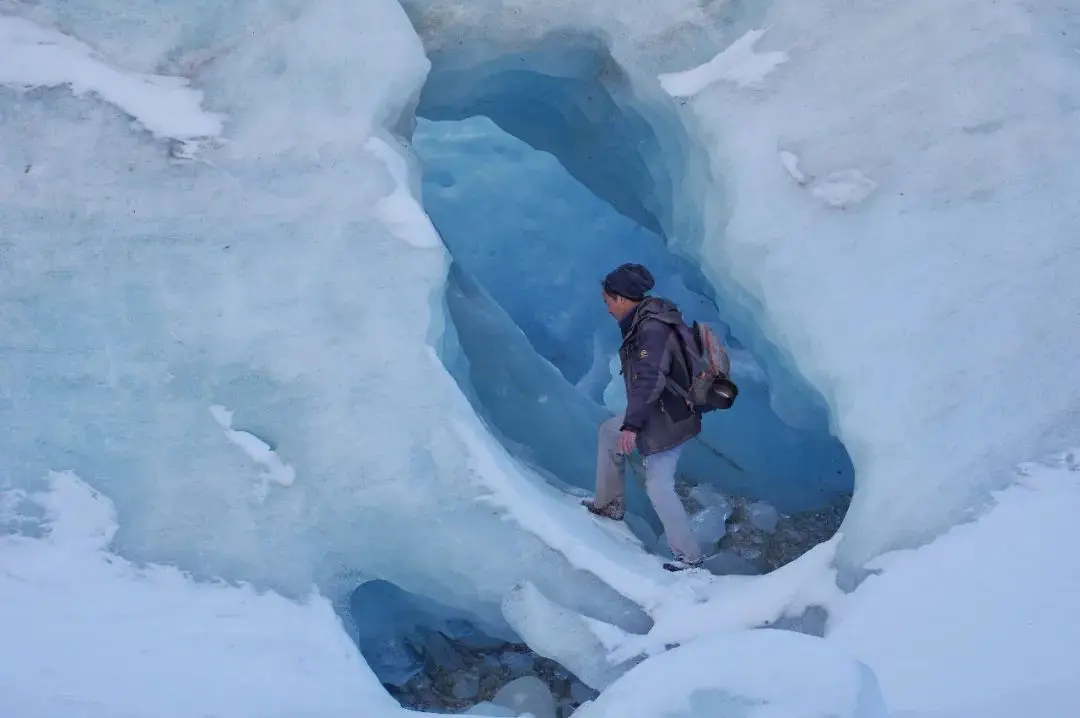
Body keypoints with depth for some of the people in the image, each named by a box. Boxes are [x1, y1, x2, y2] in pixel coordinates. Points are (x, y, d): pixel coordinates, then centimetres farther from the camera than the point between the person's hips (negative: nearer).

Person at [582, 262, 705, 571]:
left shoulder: (652, 329, -26)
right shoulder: (648, 319, 6)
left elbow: (650, 381, -34)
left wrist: (631, 425, -37)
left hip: (666, 421, -11)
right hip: (659, 412, 11)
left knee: (658, 486, -8)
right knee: (608, 432, 25)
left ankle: (688, 556, 1)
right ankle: (609, 504, 37)